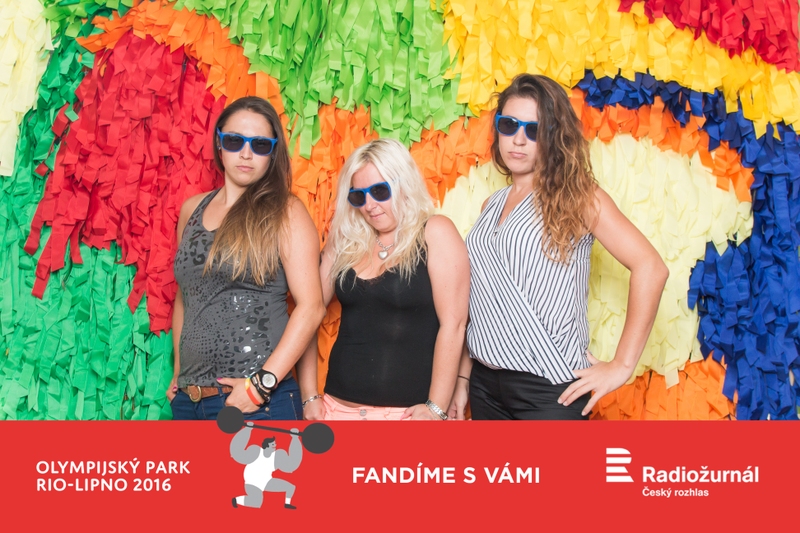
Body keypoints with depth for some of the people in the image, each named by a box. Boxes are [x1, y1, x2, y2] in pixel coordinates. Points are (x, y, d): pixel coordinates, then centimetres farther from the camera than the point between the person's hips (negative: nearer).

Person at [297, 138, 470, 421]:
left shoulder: (435, 234, -8)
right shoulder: (345, 240, 5)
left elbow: (453, 323, -13)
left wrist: (436, 407, -16)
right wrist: (309, 395, 2)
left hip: (408, 411, -4)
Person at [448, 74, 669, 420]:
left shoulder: (577, 197, -5)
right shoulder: (492, 205, 11)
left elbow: (650, 267, -15)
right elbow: (479, 302, 12)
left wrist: (622, 366, -15)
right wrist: (463, 378, 10)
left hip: (549, 390, -5)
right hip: (484, 383, 5)